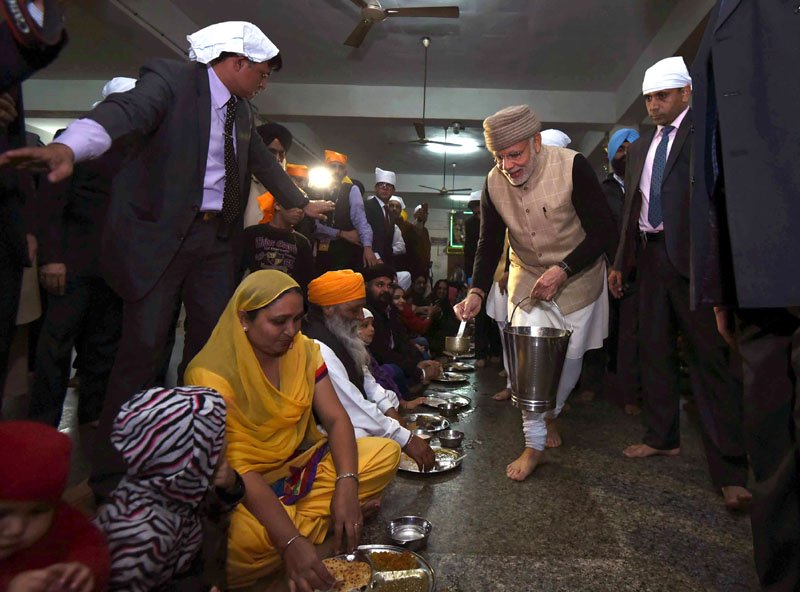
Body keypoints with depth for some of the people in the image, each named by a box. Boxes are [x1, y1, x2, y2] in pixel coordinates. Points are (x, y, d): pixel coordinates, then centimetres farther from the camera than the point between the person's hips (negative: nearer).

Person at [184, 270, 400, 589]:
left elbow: (335, 419, -6)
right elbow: (236, 468, -27)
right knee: (244, 539, -38)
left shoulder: (303, 349, -3)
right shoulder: (211, 376, -22)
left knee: (386, 453, -11)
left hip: (299, 462, 6)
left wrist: (346, 485, -24)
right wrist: (291, 542, -35)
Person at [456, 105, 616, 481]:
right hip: (528, 278, 2)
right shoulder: (494, 183, -14)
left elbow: (602, 230, -20)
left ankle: (551, 414, 36)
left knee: (569, 357, 6)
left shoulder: (572, 167, -25)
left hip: (577, 276, -2)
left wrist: (562, 270, -29)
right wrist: (477, 291, -19)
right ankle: (534, 444, 9)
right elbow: (489, 243, -5)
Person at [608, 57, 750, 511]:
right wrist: (621, 262, 16)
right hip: (651, 256, 7)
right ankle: (663, 438, 25)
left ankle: (731, 470, -5)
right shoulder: (640, 148, 20)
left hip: (691, 257, -7)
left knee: (710, 355, -9)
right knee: (655, 351, 12)